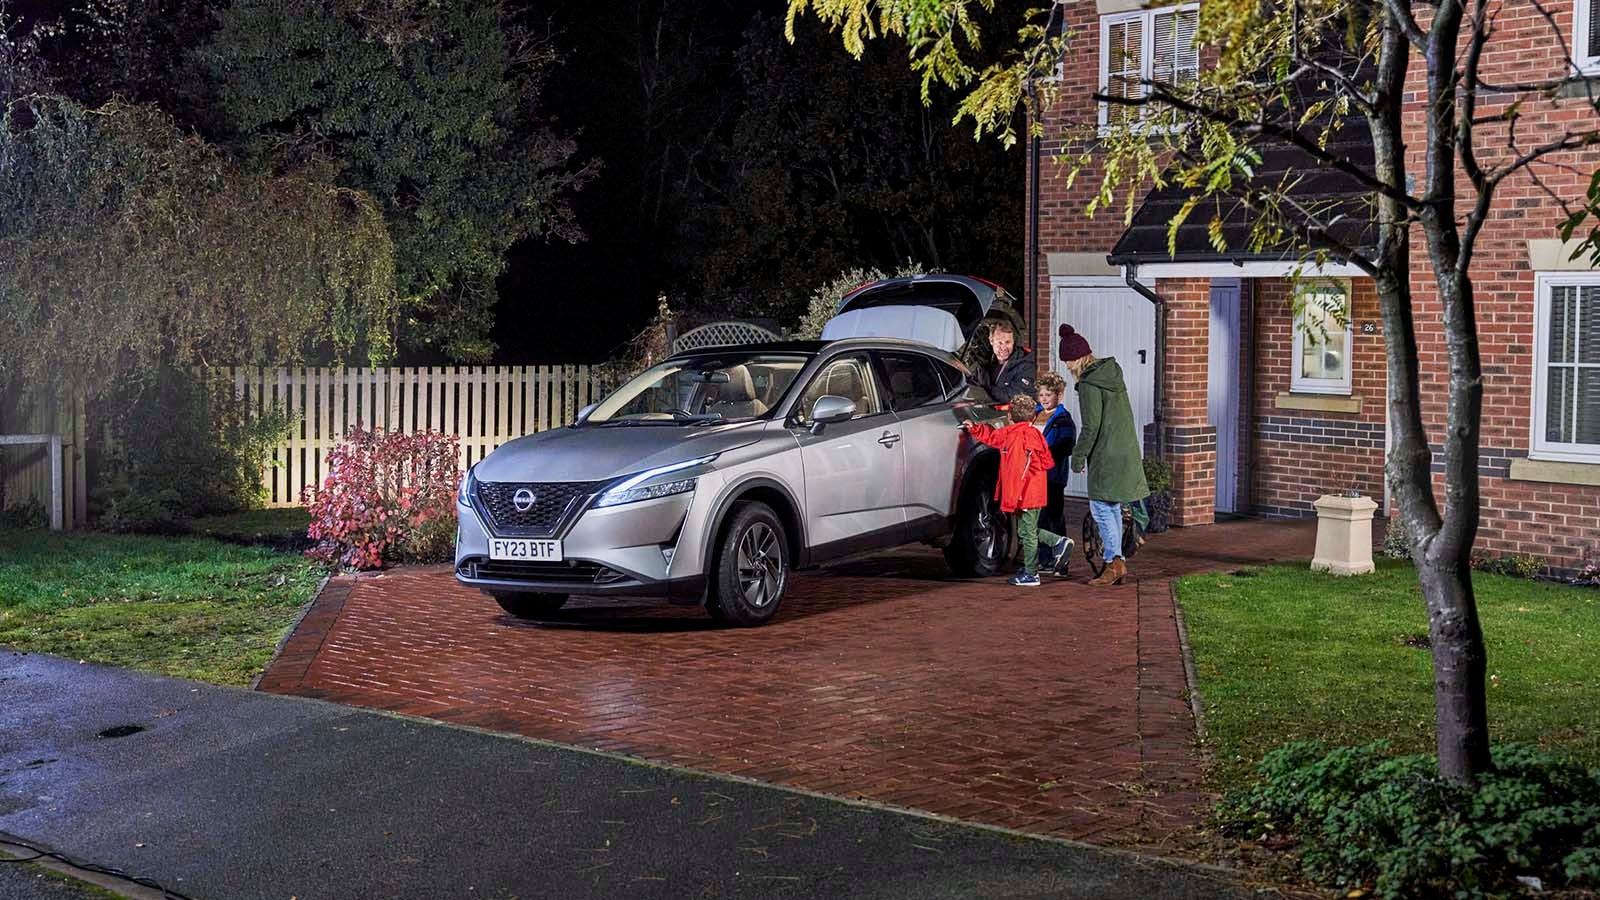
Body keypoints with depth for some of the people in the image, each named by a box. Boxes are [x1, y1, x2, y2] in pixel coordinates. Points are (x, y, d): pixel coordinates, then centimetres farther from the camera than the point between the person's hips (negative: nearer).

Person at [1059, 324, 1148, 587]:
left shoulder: (1089, 384, -15)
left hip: (1106, 455, -9)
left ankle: (1115, 561, -8)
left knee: (1101, 508, -4)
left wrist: (1078, 456, -8)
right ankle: (1117, 562, 18)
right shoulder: (1112, 373, 12)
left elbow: (1091, 425, -18)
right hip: (1126, 452, 9)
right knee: (1112, 508, 14)